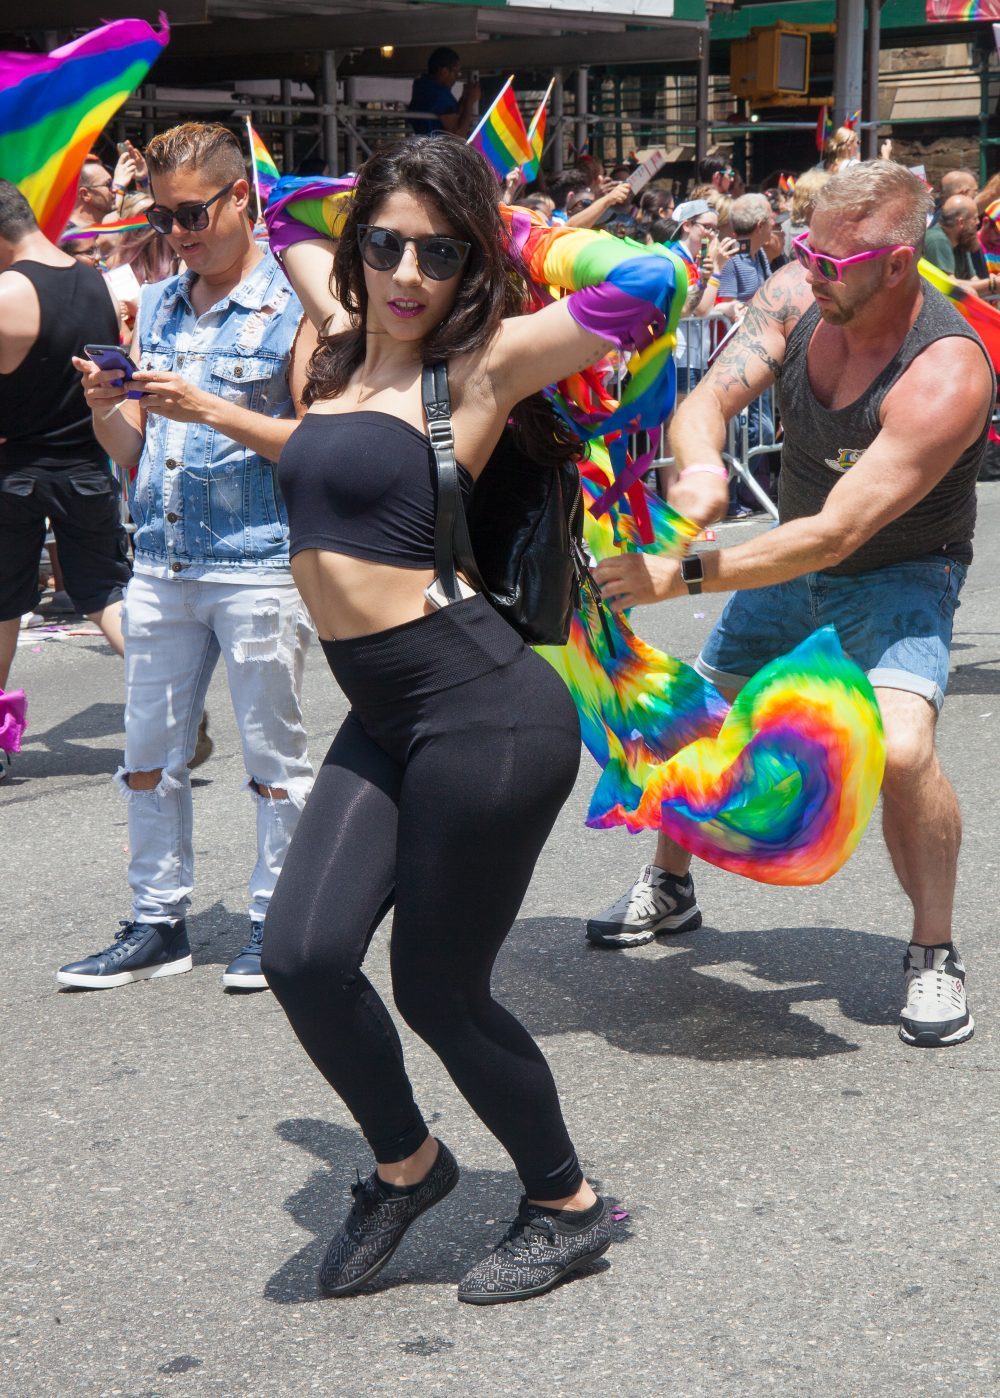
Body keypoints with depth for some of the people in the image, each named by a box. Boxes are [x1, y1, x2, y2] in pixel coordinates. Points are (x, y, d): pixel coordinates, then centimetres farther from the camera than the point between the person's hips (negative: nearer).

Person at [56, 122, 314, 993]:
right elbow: (132, 452, 15)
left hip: (257, 565, -6)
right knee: (149, 755, 10)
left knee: (273, 756, 4)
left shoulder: (291, 306, -4)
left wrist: (210, 409, -19)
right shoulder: (155, 306, 13)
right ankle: (158, 922, 21)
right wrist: (104, 405, -7)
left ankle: (275, 920, 16)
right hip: (160, 562, 6)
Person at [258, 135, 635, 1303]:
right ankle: (405, 1164, 23)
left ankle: (567, 1206, 27)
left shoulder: (482, 362, -6)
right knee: (305, 956, -6)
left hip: (483, 710, -6)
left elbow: (655, 281, -12)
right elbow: (297, 247, 34)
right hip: (385, 721, 7)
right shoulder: (345, 353, 13)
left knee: (438, 991, 3)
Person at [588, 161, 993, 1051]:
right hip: (796, 558, 6)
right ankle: (670, 887, 42)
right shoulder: (795, 296, -16)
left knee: (898, 750, -30)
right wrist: (698, 465, -47)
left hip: (900, 574, -6)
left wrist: (683, 577, -39)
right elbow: (705, 400, -22)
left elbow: (834, 535, -37)